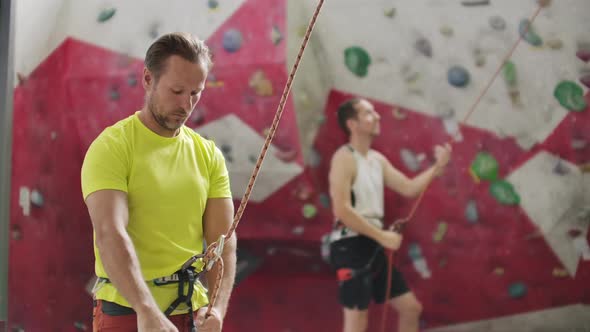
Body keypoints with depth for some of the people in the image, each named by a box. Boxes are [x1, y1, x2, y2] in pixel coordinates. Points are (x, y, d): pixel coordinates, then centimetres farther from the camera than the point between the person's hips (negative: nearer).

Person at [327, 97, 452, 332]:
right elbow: (342, 210, -21)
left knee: (411, 308, 14)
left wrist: (437, 166, 3)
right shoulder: (344, 158, -13)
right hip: (351, 246, -9)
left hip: (372, 246, 9)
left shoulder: (378, 159, 15)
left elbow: (409, 188, 15)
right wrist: (382, 236, -20)